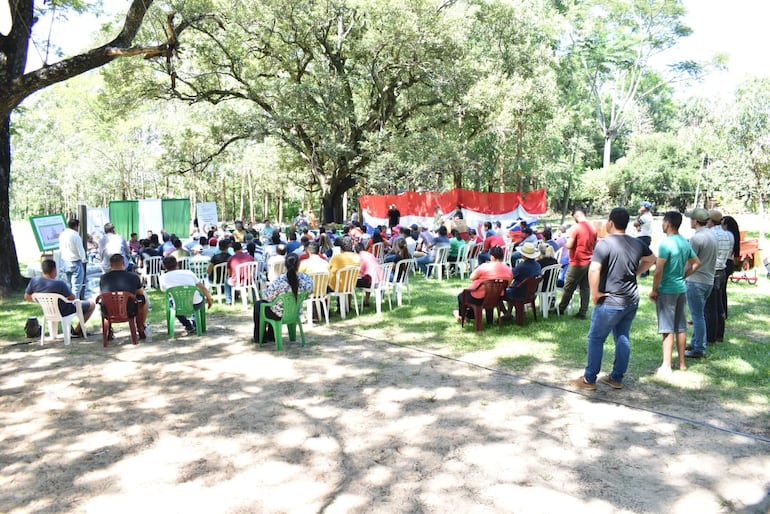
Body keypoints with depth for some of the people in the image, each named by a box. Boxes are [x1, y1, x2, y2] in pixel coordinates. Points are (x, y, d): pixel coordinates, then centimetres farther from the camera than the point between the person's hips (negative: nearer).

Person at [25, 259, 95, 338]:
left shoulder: (34, 280, -16)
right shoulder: (59, 284, -33)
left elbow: (27, 297, -2)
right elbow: (72, 298, -21)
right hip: (64, 313, -7)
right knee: (92, 305, 12)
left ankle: (68, 329, 34)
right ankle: (76, 331, 19)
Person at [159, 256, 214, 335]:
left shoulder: (163, 277, -1)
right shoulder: (188, 272, 0)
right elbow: (203, 288, 4)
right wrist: (209, 299, 21)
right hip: (196, 305, 1)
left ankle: (188, 326, 25)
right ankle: (196, 325, 37)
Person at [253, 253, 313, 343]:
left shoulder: (279, 281, -31)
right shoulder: (305, 278, -21)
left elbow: (267, 297, -18)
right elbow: (310, 290, -1)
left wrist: (264, 291, 4)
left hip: (280, 315, -5)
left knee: (258, 304, 26)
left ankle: (259, 337, 37)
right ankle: (271, 336, 46)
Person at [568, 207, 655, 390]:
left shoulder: (605, 243, -17)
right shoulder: (637, 243, 6)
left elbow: (594, 269, -29)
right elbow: (651, 259, 25)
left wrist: (594, 293, -18)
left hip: (610, 302, -7)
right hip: (632, 300, 7)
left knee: (596, 338, 4)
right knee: (623, 338, 14)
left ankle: (589, 379, 11)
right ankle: (617, 378, 23)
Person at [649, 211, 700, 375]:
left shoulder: (666, 243, -18)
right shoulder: (685, 242, 7)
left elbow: (658, 271, -20)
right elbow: (696, 263, 18)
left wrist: (654, 290, -10)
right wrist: (683, 275, 16)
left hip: (667, 290, -8)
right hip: (681, 289, 8)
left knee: (667, 329, -4)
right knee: (681, 327, 13)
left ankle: (666, 366, -1)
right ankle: (682, 363, 22)